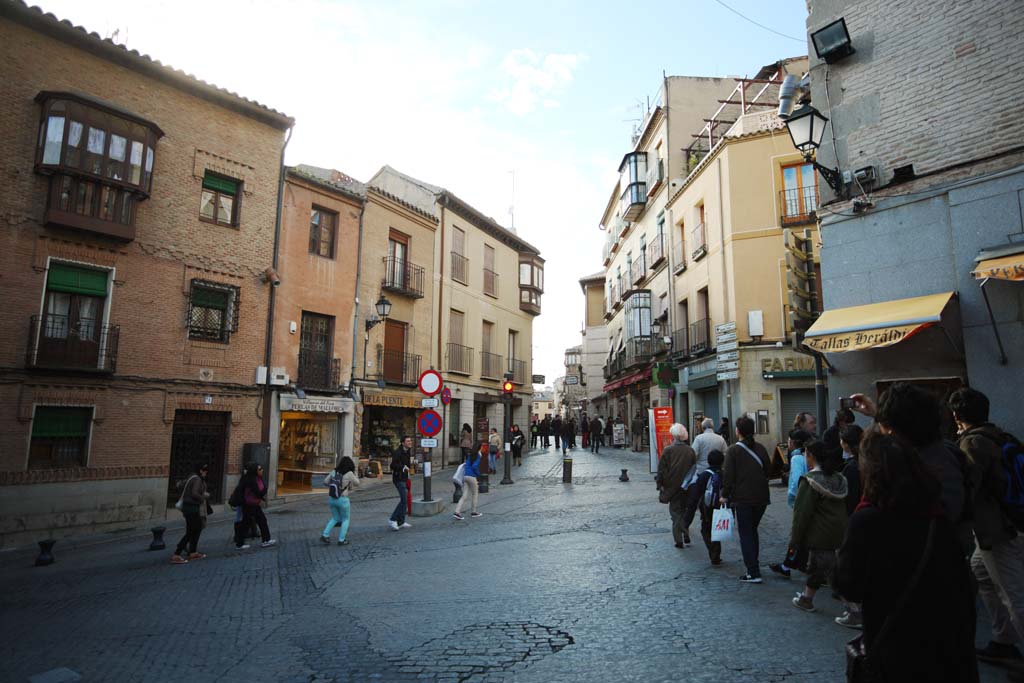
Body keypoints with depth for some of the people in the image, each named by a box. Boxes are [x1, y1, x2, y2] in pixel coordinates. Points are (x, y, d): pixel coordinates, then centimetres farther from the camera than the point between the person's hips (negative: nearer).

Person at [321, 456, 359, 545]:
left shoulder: (334, 472, 1)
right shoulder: (349, 474, -12)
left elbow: (326, 481, 10)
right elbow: (357, 484, 1)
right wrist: (354, 474, 9)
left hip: (331, 499, 5)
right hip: (342, 499, -5)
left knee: (335, 518, 24)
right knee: (345, 519, 14)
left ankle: (325, 535, 15)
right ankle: (341, 540, 13)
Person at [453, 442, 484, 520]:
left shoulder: (471, 455, 15)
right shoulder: (478, 456, -8)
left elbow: (467, 464, 16)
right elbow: (474, 466, -18)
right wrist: (478, 474, -3)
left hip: (465, 476, 7)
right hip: (471, 477, -7)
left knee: (464, 495, 5)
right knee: (475, 494, 13)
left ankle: (457, 512, -7)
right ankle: (473, 512, 22)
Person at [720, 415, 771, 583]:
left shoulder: (733, 450, -12)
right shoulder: (760, 448, 3)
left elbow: (728, 475, -13)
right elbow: (768, 469, 9)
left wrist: (725, 495, -2)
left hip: (743, 498, -5)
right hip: (761, 498, 5)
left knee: (746, 534, 2)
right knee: (753, 531, 20)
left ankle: (753, 573, 0)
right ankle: (753, 566, 26)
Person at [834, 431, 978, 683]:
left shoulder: (865, 521, -22)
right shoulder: (939, 518, -7)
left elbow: (849, 588, -16)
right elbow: (963, 587, 3)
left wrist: (841, 558, 2)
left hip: (893, 646, -4)